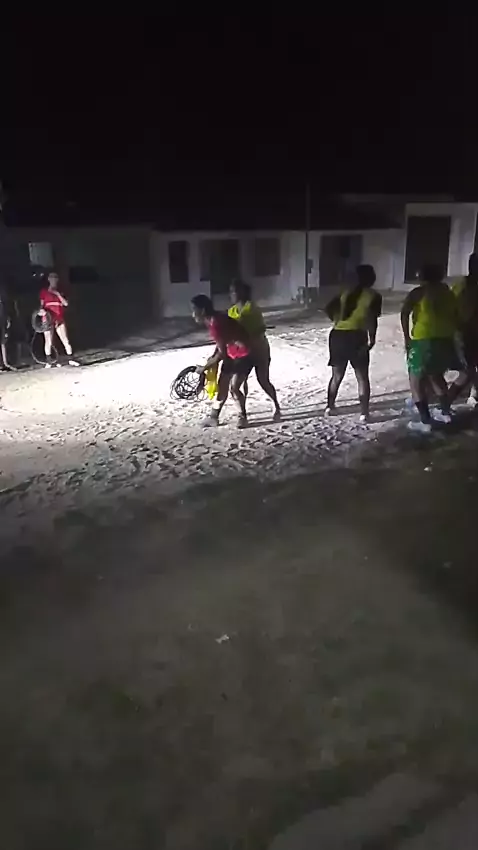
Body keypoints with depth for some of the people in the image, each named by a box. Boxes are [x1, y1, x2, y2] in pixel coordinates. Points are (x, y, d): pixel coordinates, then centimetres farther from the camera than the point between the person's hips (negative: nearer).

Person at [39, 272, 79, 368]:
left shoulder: (60, 292, 11)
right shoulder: (44, 291, 6)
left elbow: (66, 303, -2)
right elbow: (41, 305, 10)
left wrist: (57, 293, -9)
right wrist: (42, 310, -11)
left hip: (59, 319, 2)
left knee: (66, 341, -3)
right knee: (49, 342, -1)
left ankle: (71, 360, 2)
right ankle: (48, 362, 7)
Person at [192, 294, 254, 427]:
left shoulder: (215, 324, -29)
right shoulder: (213, 320, 0)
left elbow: (222, 353, -27)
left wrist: (204, 368, -18)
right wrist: (213, 357, 2)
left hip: (245, 355, -10)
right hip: (232, 354, 10)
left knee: (234, 388, -14)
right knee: (222, 386, 11)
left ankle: (242, 416, 7)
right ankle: (214, 417, 21)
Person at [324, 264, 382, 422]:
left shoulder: (347, 292, 16)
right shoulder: (374, 296, 2)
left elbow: (329, 308, 12)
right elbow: (372, 319, -11)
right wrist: (371, 341, -7)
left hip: (337, 335, 5)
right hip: (356, 337, -5)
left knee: (337, 375, 20)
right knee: (362, 377, 7)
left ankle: (329, 406, 28)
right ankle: (364, 413, 5)